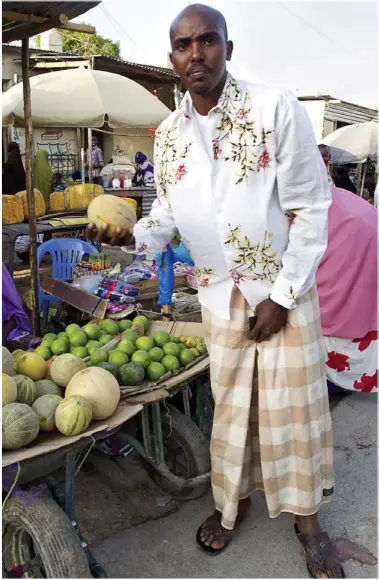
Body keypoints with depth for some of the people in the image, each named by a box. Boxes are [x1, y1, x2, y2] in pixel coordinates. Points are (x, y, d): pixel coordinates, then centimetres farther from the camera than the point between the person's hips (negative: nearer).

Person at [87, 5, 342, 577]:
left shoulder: (276, 109, -12)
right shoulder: (168, 133, 2)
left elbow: (310, 208, -11)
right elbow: (168, 212, 9)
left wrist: (282, 296, -13)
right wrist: (132, 235, -12)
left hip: (285, 288, -3)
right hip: (220, 292, 3)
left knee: (293, 404, 7)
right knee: (229, 402, 13)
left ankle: (307, 518, 28)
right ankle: (233, 500, 36)